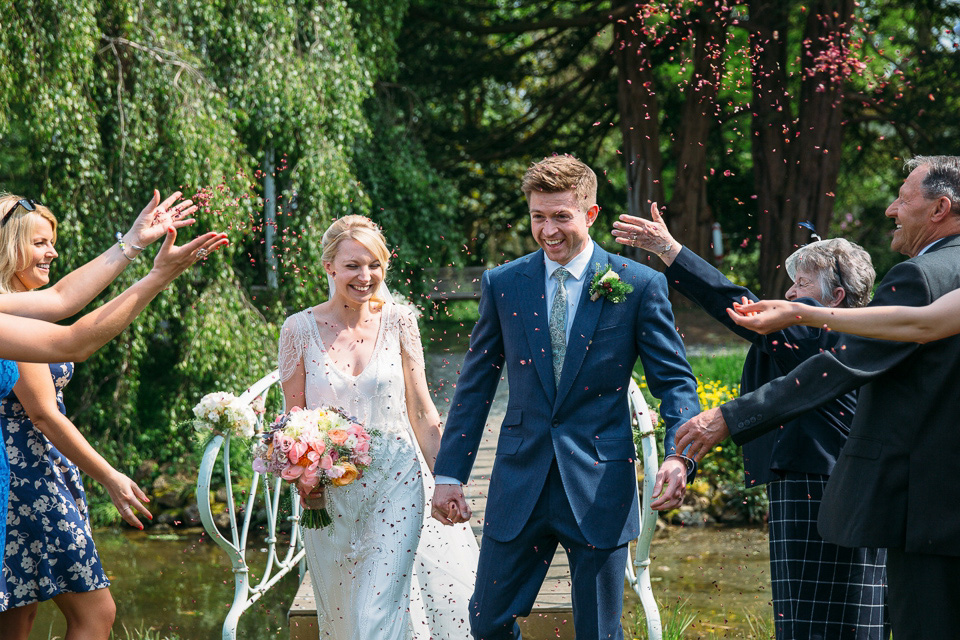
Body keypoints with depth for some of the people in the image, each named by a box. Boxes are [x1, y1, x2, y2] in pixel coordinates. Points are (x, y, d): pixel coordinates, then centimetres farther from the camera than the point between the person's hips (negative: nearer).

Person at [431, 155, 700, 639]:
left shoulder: (640, 286, -3)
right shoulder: (502, 284, 5)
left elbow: (674, 381, -2)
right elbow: (475, 385, 10)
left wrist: (678, 455, -19)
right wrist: (450, 473, 6)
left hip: (599, 487, -2)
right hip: (520, 485, 2)